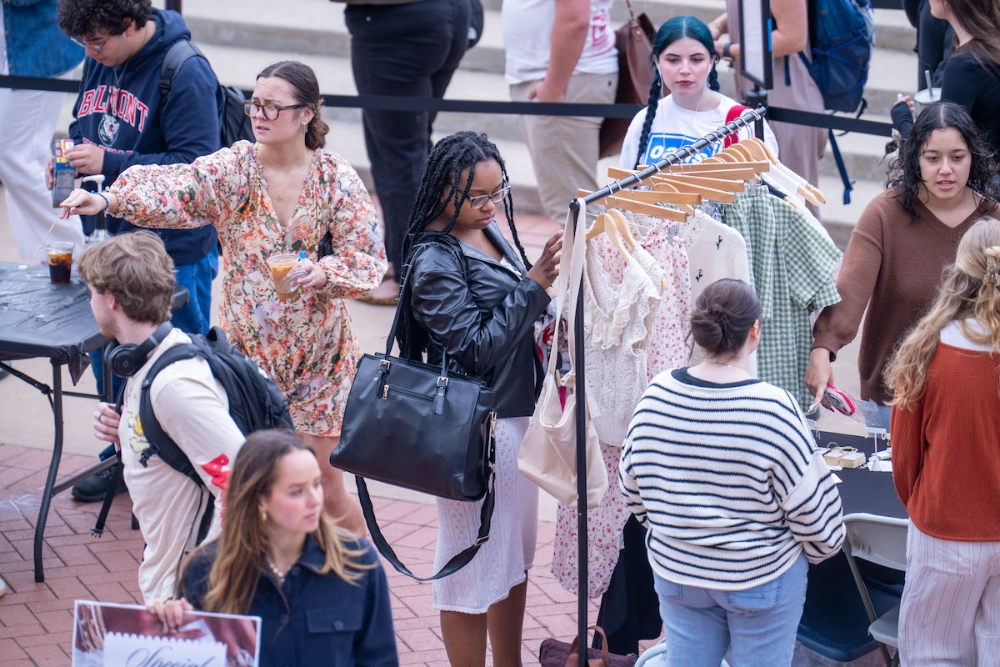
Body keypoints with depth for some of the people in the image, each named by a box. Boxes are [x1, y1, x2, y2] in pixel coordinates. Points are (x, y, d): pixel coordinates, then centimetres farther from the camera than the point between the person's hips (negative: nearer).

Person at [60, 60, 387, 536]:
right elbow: (174, 190, -22)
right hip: (248, 348, 2)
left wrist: (324, 272, -25)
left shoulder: (337, 179, -6)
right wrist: (110, 198, -40)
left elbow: (369, 257, -5)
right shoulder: (232, 170, -5)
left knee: (324, 487, 4)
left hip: (318, 354, -1)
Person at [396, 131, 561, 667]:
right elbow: (476, 346, -22)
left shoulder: (489, 231, 6)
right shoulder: (434, 262, -20)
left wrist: (542, 277, 3)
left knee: (515, 555, 21)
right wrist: (534, 286, -22)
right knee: (473, 564, 3)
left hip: (517, 415, 9)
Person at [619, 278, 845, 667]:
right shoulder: (773, 409, -23)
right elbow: (812, 507, -15)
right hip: (760, 578, -4)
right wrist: (819, 547, 7)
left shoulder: (656, 397, -9)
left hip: (676, 572, 4)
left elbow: (632, 487, 5)